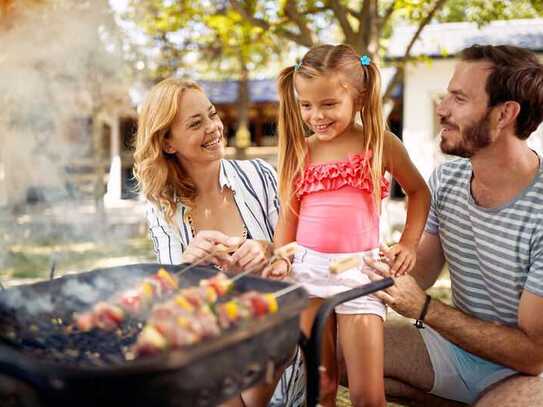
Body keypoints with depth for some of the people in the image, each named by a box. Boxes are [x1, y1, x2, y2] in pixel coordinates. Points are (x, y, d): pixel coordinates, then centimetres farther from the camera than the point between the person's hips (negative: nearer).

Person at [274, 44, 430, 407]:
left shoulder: (380, 143, -1)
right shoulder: (299, 150, 4)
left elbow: (418, 191, 12)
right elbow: (289, 214, 12)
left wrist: (409, 243, 2)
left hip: (360, 271, -2)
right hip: (307, 269, 2)